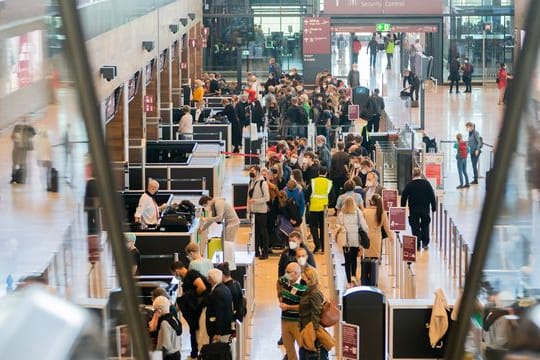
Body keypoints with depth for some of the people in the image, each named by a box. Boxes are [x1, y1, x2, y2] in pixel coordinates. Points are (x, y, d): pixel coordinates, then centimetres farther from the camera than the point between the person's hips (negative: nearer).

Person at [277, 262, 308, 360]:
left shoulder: (303, 287, -22)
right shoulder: (284, 280, -2)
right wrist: (280, 296, 17)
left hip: (298, 322, -7)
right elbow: (279, 282, 24)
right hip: (285, 320, 7)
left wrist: (287, 307, -17)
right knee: (288, 346, 17)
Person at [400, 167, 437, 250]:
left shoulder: (409, 185, -6)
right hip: (425, 209, 1)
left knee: (415, 227, 4)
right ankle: (425, 243, 13)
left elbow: (404, 197, -2)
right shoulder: (426, 183, -4)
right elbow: (432, 196, -1)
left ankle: (417, 245, 1)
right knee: (425, 226, 15)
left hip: (413, 210, -1)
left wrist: (403, 207, 8)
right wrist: (434, 207, 7)